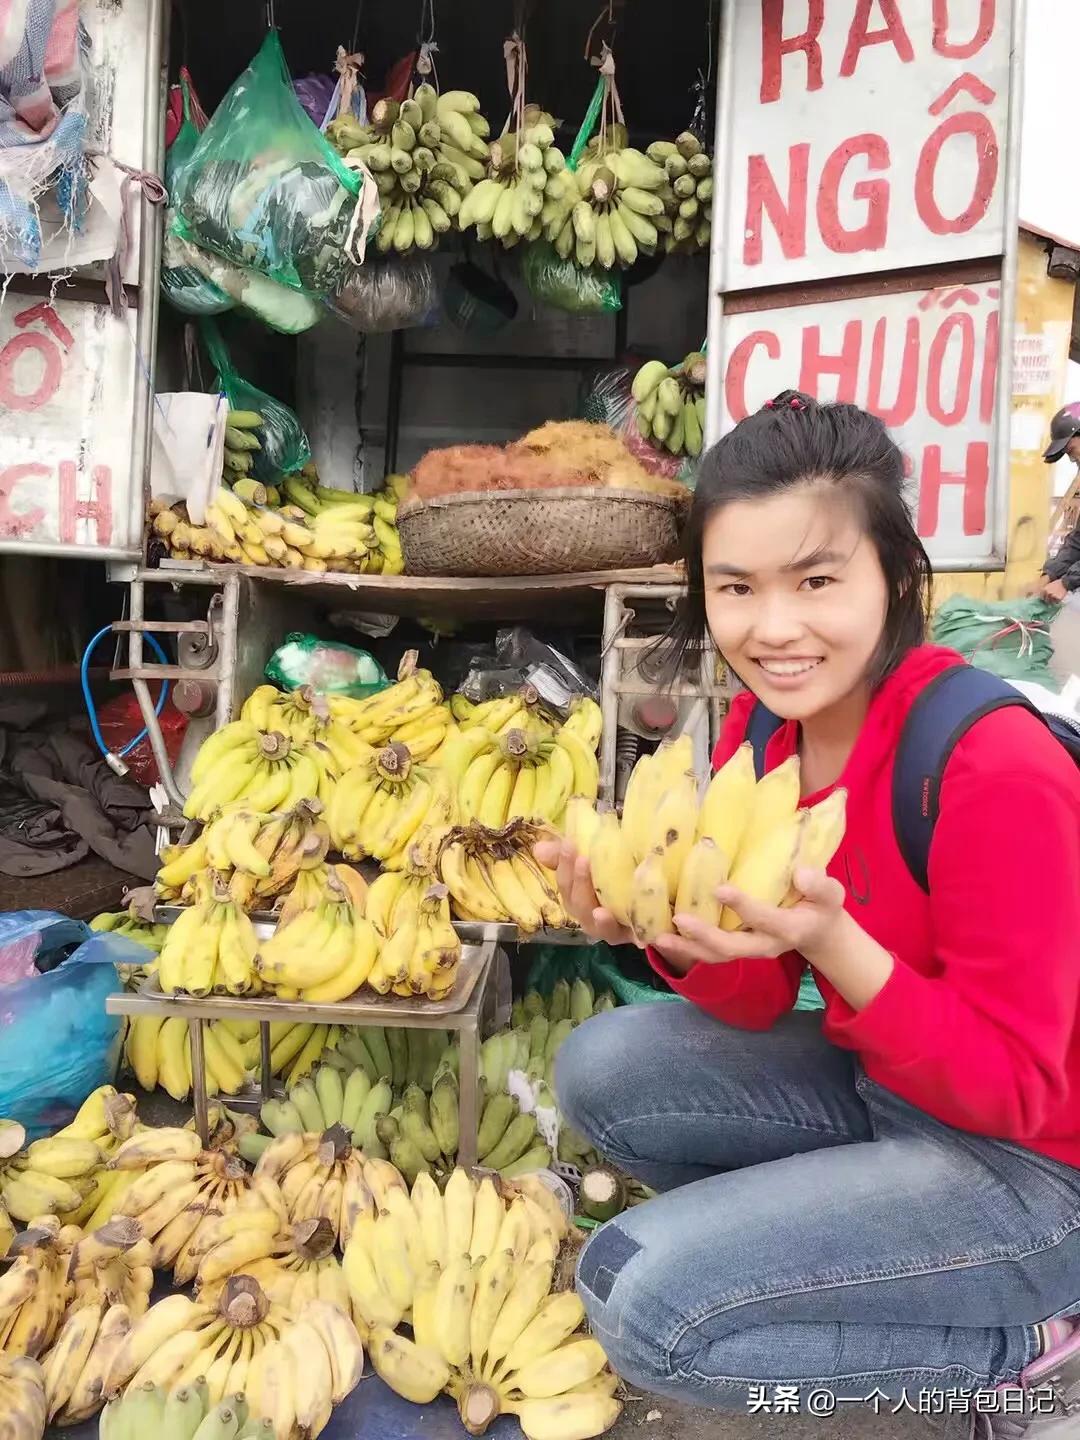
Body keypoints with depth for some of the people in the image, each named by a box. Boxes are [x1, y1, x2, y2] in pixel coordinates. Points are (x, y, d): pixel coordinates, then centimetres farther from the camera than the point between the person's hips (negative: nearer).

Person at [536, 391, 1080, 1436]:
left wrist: (833, 945, -36)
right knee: (600, 1068, -4)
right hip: (878, 1085, 7)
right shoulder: (759, 728, -7)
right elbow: (755, 1005, -3)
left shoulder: (995, 771, -28)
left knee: (641, 1296, -17)